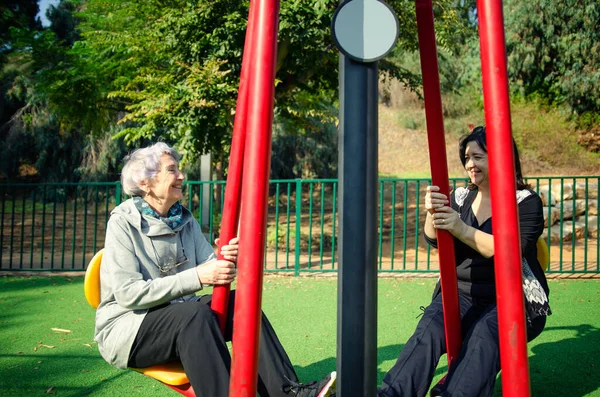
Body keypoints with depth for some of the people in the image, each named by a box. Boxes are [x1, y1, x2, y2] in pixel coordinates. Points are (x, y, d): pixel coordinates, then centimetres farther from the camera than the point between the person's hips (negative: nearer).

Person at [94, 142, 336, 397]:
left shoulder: (185, 219, 8)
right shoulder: (123, 222, -12)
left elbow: (210, 268, 4)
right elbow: (128, 293, -22)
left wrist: (227, 260, -21)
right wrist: (197, 277, -27)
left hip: (181, 318, 6)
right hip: (126, 328, -6)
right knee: (194, 313, -33)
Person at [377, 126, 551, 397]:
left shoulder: (526, 202, -1)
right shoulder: (461, 197, 13)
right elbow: (434, 239, -1)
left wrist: (461, 229, -29)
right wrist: (433, 213, -23)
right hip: (463, 293, 3)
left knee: (485, 331, -35)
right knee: (431, 325, -28)